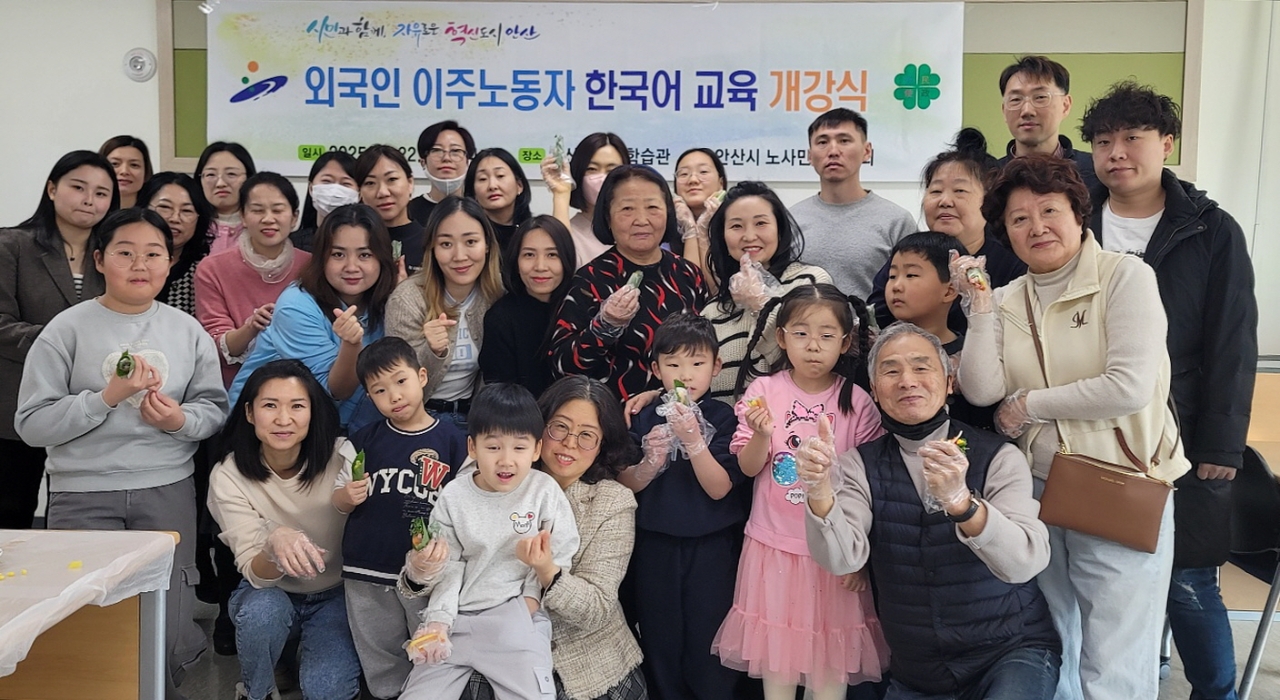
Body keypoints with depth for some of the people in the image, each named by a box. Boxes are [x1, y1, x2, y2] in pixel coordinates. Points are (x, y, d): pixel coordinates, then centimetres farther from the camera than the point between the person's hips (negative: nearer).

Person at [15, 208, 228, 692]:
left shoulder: (187, 331, 5)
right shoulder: (68, 329, -3)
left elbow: (215, 408, 8)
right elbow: (31, 425, -6)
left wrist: (182, 420, -14)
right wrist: (107, 397, -17)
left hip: (168, 491, 2)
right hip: (83, 495, -1)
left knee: (168, 640, 0)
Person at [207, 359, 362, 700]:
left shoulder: (341, 457, -19)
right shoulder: (229, 476, -17)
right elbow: (255, 573, -22)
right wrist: (275, 544, -45)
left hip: (336, 594, -1)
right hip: (270, 592, 1)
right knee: (262, 610, -32)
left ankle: (310, 654, 12)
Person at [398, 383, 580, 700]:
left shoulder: (544, 491, -7)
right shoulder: (454, 496, -1)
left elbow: (560, 553, -2)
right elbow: (448, 565, 1)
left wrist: (531, 597, -11)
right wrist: (439, 620, -8)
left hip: (517, 616, -2)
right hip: (459, 617, 2)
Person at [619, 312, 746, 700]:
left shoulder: (723, 418, -8)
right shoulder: (644, 419, -2)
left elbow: (718, 488, -15)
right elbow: (624, 485, -2)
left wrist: (692, 438, -26)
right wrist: (650, 463, -21)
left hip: (711, 548, -2)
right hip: (655, 547, 2)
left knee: (708, 638, 8)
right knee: (659, 637, 15)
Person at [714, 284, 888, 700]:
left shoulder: (857, 403, -6)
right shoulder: (764, 392, -6)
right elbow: (748, 467, -5)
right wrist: (761, 435, -25)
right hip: (775, 544, 1)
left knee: (832, 651, 9)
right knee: (776, 649, 12)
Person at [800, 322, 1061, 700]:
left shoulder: (998, 457, -9)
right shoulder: (861, 464, -2)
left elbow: (1025, 563, -23)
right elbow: (842, 559, -16)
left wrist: (960, 501, -40)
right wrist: (820, 489, -35)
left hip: (1011, 652, -3)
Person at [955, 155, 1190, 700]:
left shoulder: (1126, 277, -7)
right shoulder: (1007, 301, 7)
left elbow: (1130, 387, -18)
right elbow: (981, 392, -6)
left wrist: (1029, 404, -9)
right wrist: (979, 303, -9)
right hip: (1037, 491, 5)